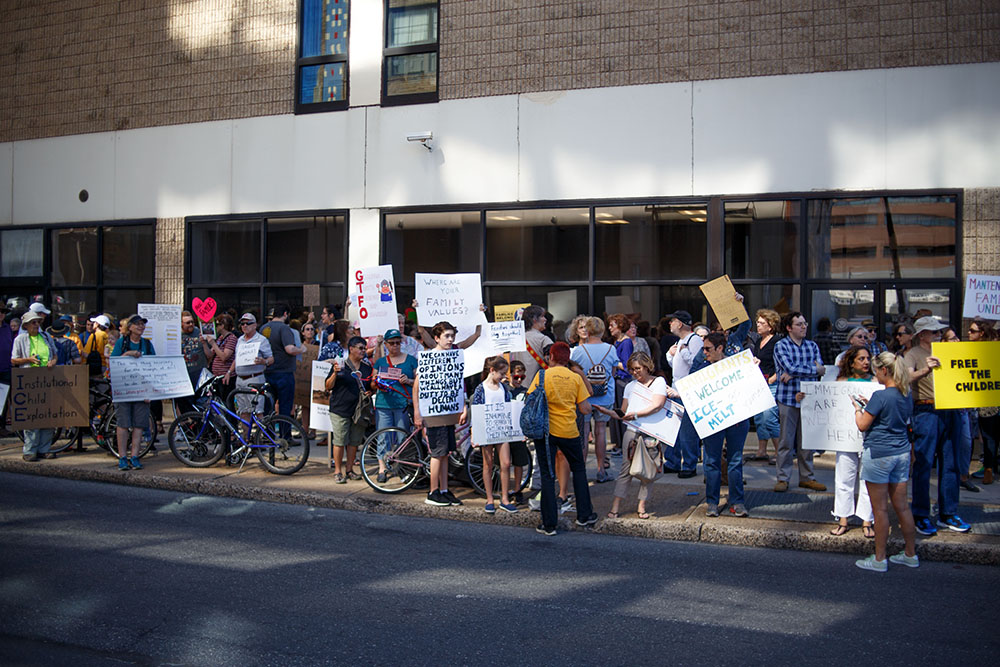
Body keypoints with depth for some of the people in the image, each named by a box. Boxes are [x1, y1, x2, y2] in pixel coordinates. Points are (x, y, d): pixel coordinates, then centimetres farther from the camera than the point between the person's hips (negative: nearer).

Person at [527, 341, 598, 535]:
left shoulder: (542, 376, -5)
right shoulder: (576, 378, -1)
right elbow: (585, 410, -2)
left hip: (546, 430, -1)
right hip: (569, 431, 2)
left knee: (548, 476, 4)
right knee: (578, 470, 21)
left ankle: (549, 524, 4)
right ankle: (584, 515, 24)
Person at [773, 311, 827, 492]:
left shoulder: (812, 346, 13)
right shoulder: (780, 346, -1)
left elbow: (820, 368, -1)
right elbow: (790, 367, -16)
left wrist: (794, 373, -13)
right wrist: (814, 369, -7)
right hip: (788, 398, -4)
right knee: (786, 441, -1)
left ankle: (807, 477, 18)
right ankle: (783, 478, 6)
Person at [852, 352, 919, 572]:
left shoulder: (880, 396, -17)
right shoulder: (906, 395, 7)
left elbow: (862, 425, -13)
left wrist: (858, 408, 5)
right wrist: (870, 406, 19)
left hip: (879, 453, -7)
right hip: (902, 452, 7)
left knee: (880, 508, 1)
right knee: (901, 505, 15)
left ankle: (879, 559, 8)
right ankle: (910, 554, 23)